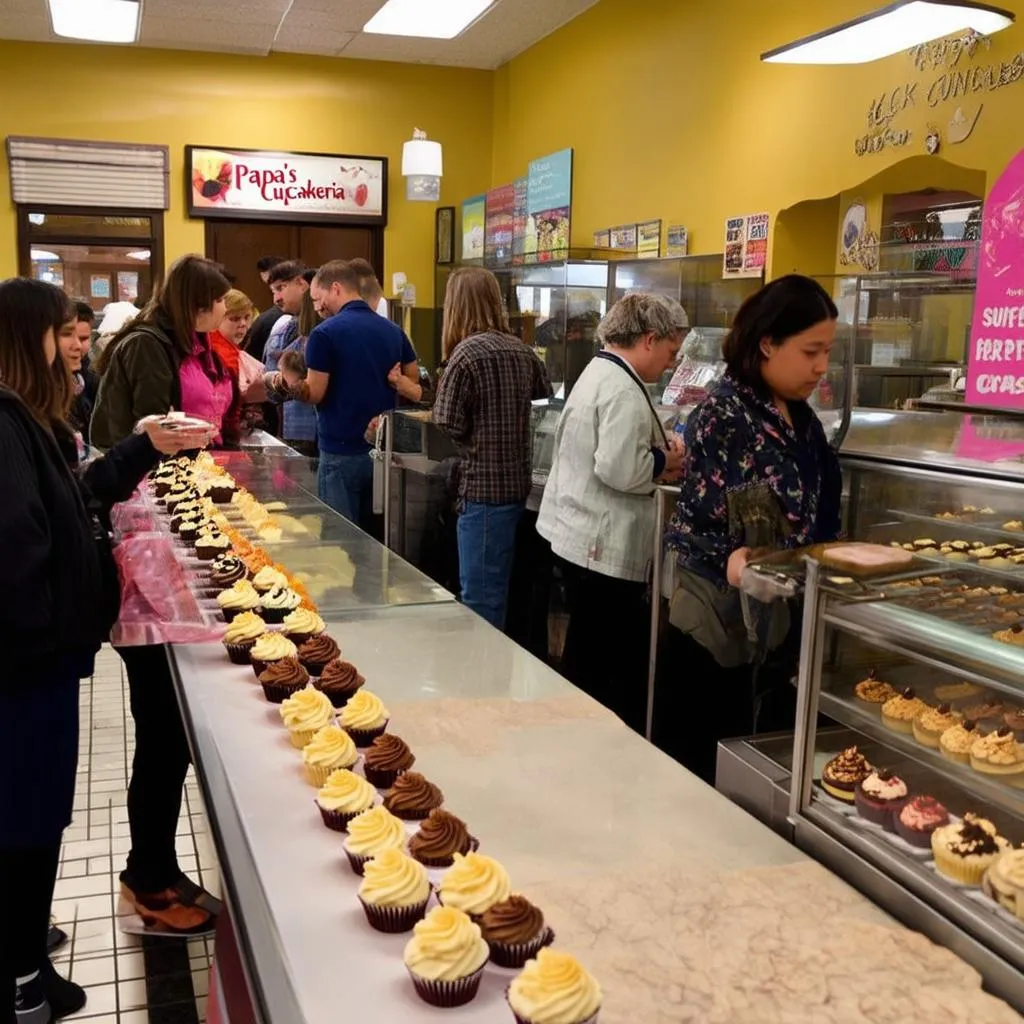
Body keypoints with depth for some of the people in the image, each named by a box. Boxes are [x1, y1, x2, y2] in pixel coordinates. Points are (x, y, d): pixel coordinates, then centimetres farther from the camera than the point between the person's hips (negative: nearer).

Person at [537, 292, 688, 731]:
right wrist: (664, 462, -9)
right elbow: (620, 469, -27)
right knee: (621, 661, 0)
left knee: (586, 657, 18)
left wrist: (656, 458, 10)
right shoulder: (625, 390, -18)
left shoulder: (599, 372, 16)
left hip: (577, 535, 11)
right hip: (603, 545, -11)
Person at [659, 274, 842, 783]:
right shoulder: (722, 414, -16)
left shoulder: (801, 419, 9)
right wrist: (729, 561, -36)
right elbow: (693, 522, -19)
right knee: (699, 775, 4)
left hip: (779, 627, 8)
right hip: (720, 627, -8)